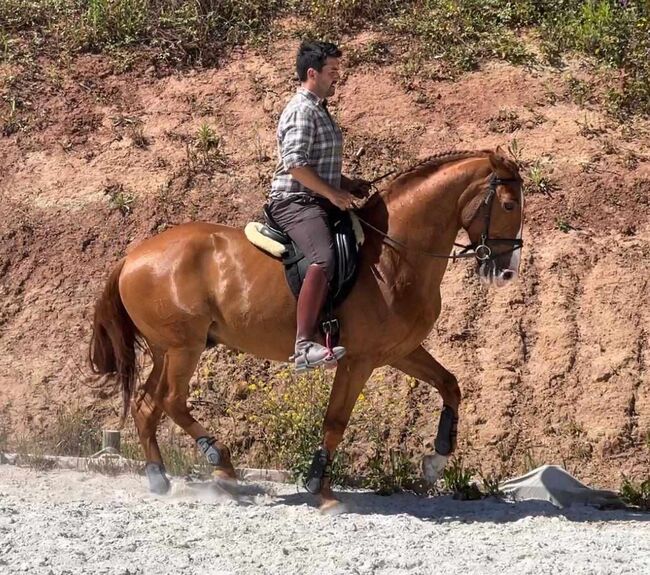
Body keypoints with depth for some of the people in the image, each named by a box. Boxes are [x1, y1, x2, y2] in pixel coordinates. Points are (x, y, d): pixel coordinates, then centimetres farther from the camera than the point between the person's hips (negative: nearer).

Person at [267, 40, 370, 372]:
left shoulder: (320, 110, 21)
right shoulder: (302, 111, -11)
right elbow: (295, 164, -21)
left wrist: (348, 185, 16)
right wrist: (333, 193, -17)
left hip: (320, 203, 11)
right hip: (295, 202, -11)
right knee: (324, 259, -33)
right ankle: (304, 345, -40)